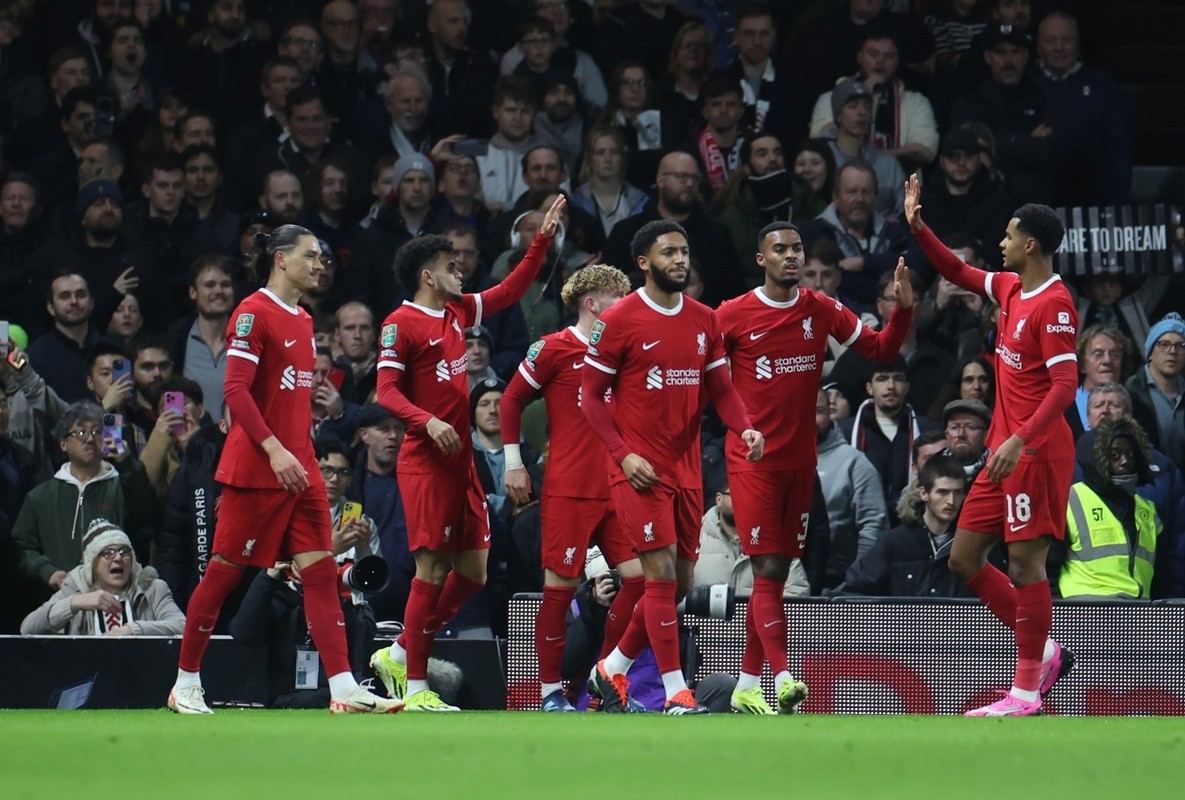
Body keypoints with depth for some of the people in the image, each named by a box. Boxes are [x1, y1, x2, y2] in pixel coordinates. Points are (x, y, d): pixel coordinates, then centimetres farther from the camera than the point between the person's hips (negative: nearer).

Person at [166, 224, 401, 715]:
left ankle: (343, 689, -5)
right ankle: (185, 684, 11)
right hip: (254, 467, -8)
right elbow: (235, 390, -16)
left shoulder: (303, 320, 15)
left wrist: (300, 455, 15)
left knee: (321, 572, -1)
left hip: (299, 467, 8)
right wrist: (274, 450, -23)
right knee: (224, 572, 0)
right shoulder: (254, 313, -10)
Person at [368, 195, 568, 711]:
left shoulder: (459, 311, 15)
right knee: (433, 568, -10)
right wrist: (427, 421, -28)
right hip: (426, 461, -8)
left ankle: (399, 655, 18)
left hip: (461, 460, 8)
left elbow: (510, 291, 25)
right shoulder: (401, 323, -8)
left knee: (474, 570, 7)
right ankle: (415, 688, -6)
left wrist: (543, 239, 19)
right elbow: (386, 391, -13)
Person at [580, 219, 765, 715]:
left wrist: (745, 428, -8)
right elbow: (591, 395, -5)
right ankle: (675, 694, -8)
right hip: (640, 469, -6)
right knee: (661, 574, -11)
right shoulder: (619, 320, -7)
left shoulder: (703, 320, 10)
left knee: (680, 581, 9)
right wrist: (623, 454, -15)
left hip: (687, 467, 6)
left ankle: (612, 669, 26)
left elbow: (720, 389, 13)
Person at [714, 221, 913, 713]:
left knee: (776, 572, 7)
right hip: (752, 459, -4)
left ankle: (747, 685, 14)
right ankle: (783, 677, -22)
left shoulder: (823, 311, 6)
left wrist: (903, 309, -6)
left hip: (800, 460, 4)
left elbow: (881, 350, 9)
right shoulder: (732, 315, -4)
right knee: (767, 570, -13)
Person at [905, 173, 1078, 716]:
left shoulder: (1053, 304, -15)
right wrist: (918, 228, 18)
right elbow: (957, 273, 30)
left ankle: (1026, 692, -3)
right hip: (1004, 451, 10)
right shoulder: (1010, 287, 12)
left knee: (1025, 561, -8)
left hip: (1035, 452, -10)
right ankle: (1044, 653, 19)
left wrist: (1020, 439, -30)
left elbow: (1065, 385, -21)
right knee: (964, 559, 10)